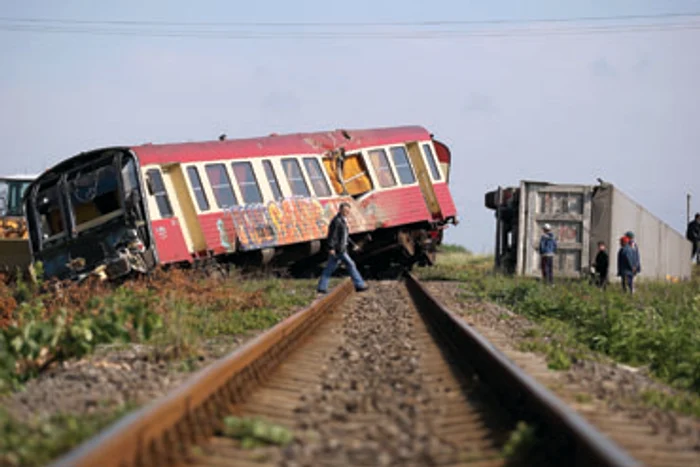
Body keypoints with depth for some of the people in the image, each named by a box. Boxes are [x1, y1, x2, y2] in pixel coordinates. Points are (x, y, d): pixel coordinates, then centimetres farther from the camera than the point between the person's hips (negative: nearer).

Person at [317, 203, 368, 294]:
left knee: (330, 268, 9)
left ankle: (321, 287, 10)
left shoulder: (343, 220, 17)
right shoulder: (337, 221, -16)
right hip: (338, 249, -10)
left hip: (341, 248, 10)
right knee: (350, 264, -5)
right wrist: (331, 248, -22)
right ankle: (359, 285, 0)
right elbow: (332, 234, -19)